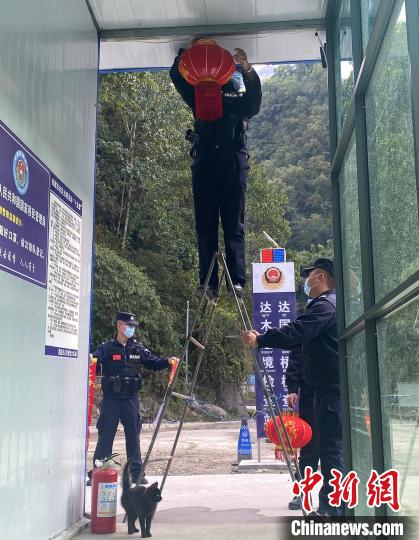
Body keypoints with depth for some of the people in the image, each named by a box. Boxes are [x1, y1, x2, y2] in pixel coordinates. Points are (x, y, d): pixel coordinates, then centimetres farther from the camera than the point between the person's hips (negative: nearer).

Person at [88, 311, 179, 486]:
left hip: (131, 399, 3)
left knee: (133, 435, 9)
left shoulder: (138, 348, 9)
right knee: (106, 435, 2)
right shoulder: (106, 348, -4)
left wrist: (168, 361, -6)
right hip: (111, 398, -3)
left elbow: (152, 362, 11)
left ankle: (136, 473, 19)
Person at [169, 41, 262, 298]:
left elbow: (255, 94, 1)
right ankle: (208, 282, -8)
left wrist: (248, 70, -13)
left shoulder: (242, 100, 22)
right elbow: (177, 75, 22)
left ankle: (237, 280, -14)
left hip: (234, 161, -1)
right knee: (205, 224, -6)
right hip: (205, 159, 2)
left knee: (234, 224, -7)